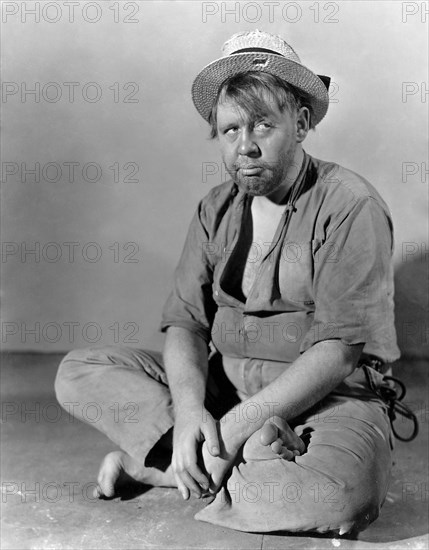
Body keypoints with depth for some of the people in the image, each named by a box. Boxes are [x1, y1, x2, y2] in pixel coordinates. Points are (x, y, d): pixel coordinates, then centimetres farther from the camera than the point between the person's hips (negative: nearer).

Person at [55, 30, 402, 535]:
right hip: (220, 380, 5)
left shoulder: (349, 204, -9)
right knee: (79, 371, -8)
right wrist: (189, 408, -21)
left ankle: (152, 464, -16)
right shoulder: (215, 209, 8)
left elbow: (338, 351, -17)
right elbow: (185, 322, -1)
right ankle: (253, 451, -19)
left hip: (327, 396, -4)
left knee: (344, 494, -37)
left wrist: (238, 423, -23)